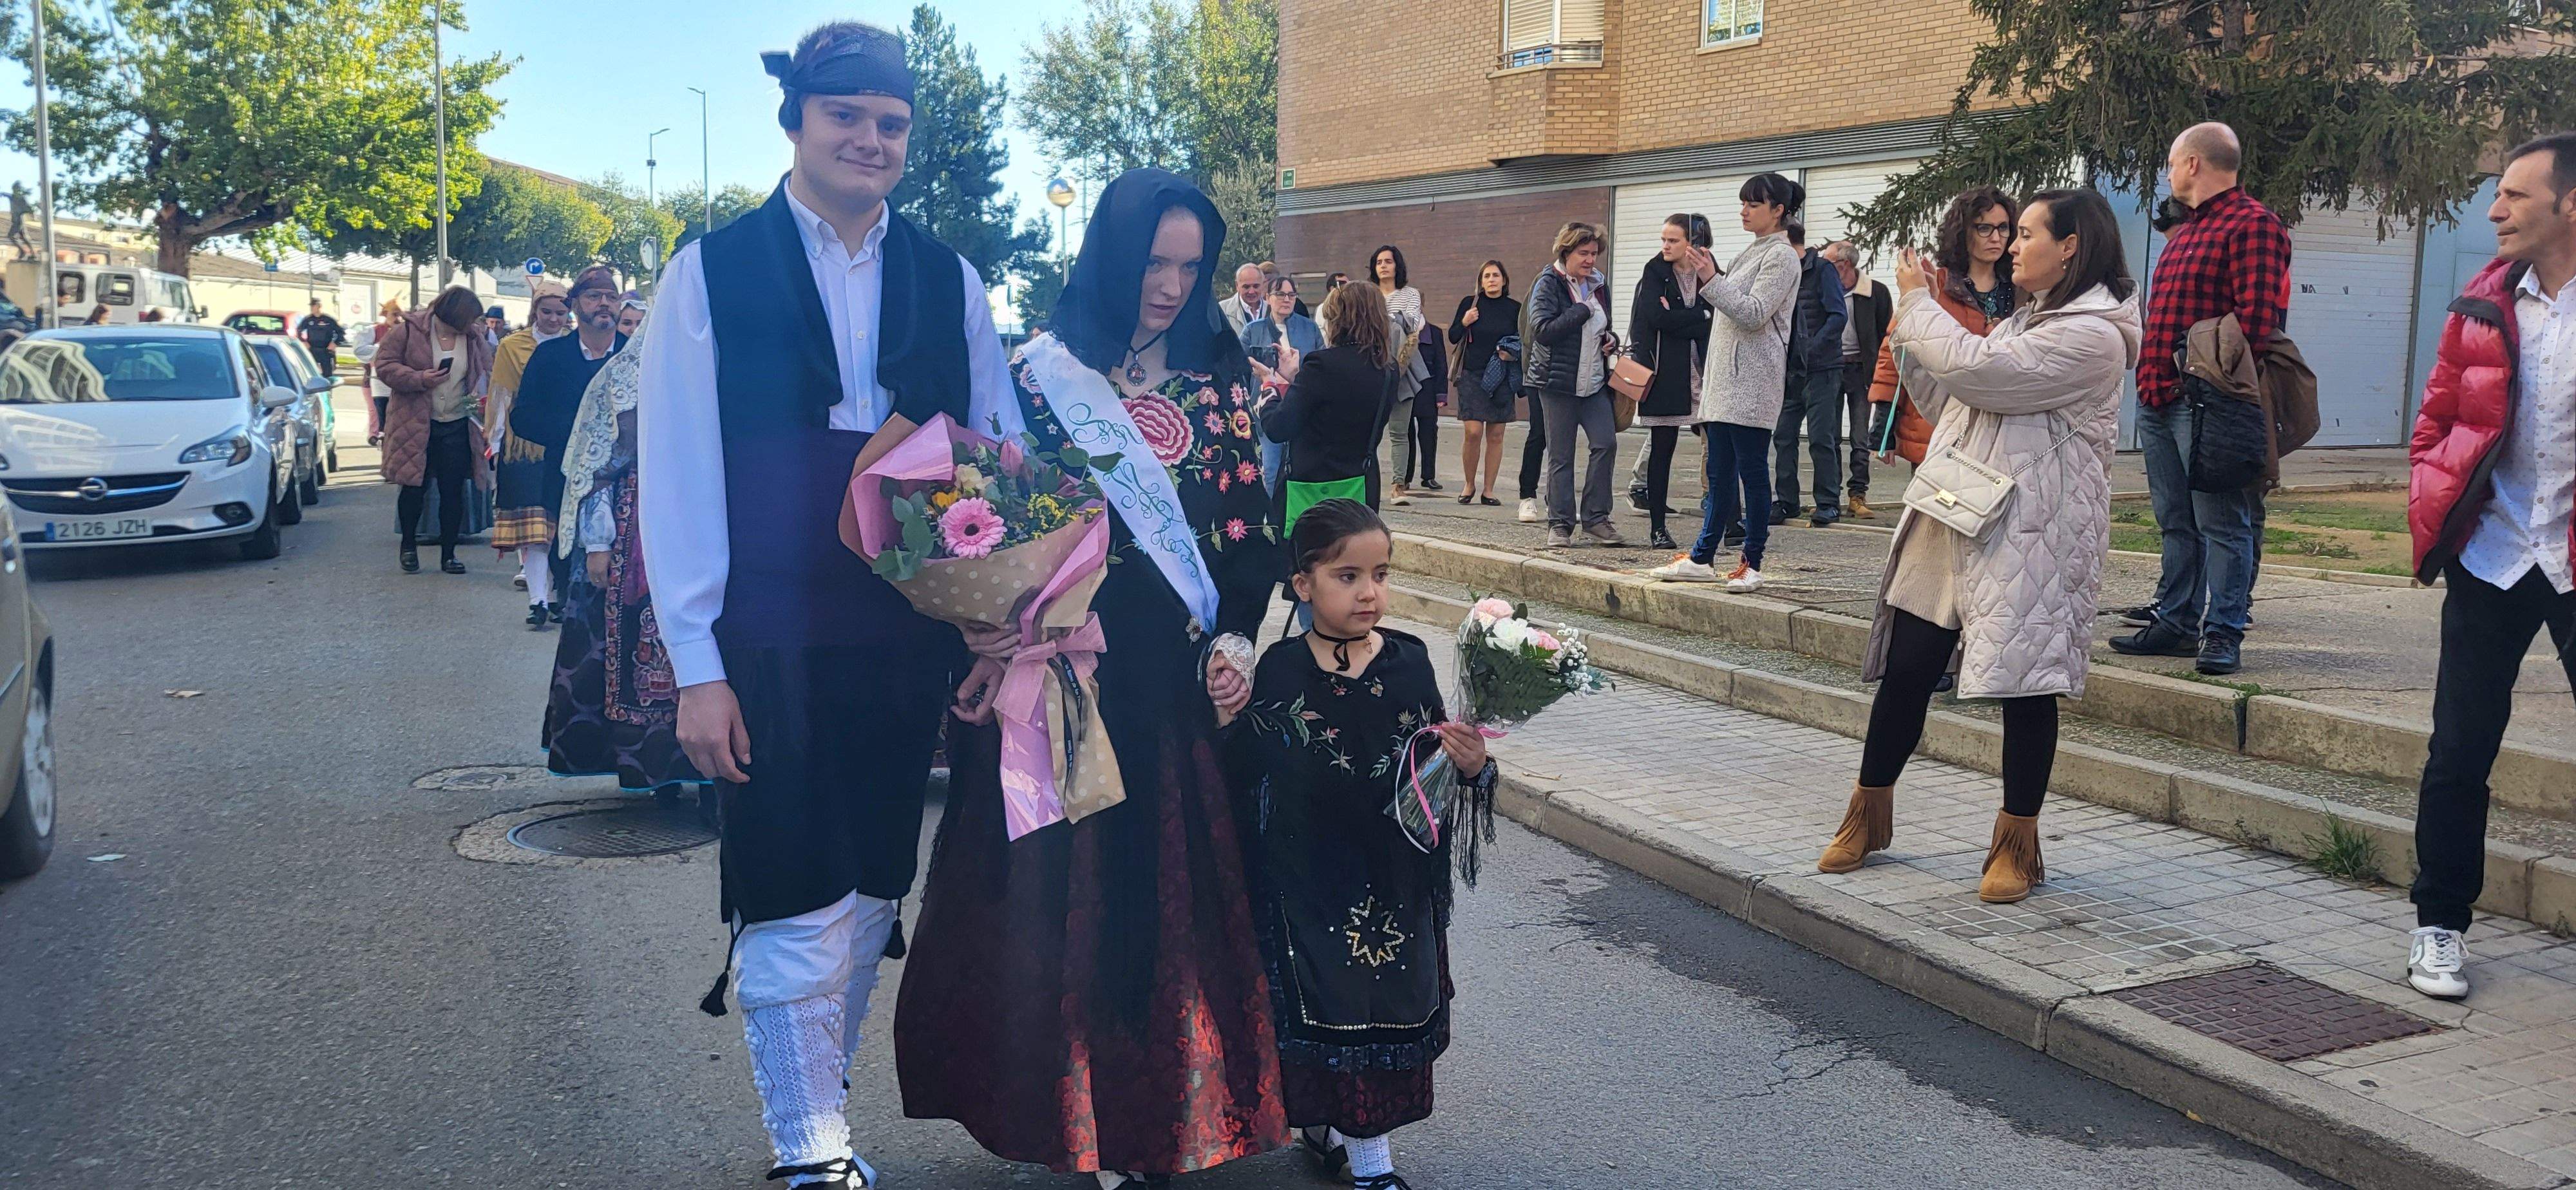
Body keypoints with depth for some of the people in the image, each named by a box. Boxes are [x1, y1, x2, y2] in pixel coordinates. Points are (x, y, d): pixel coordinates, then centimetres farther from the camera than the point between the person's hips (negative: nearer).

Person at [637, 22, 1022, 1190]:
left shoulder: (947, 281, 8)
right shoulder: (712, 272, -1)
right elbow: (674, 475, -4)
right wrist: (698, 666, -9)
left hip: (909, 639, 4)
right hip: (774, 642, -4)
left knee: (871, 896, 13)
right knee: (801, 906, -2)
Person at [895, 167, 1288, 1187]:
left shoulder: (1218, 381, 8)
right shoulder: (1044, 374, -1)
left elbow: (1249, 521, 7)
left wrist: (1235, 639, -5)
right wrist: (1002, 648, -12)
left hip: (1182, 676, 3)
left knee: (1179, 880, 8)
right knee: (1070, 884, 3)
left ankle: (1170, 1104, 22)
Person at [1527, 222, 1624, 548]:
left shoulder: (1599, 285, 14)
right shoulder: (1548, 284, -7)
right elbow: (1543, 330, -19)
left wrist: (1611, 340, 6)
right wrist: (1582, 311, -15)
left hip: (1595, 382, 6)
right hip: (1558, 382, -5)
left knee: (1606, 443, -7)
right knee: (1561, 456, 0)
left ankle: (1595, 518, 3)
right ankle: (1560, 525, 7)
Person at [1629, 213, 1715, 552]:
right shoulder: (1655, 273, 3)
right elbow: (1658, 317, -12)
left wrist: (1678, 318, -10)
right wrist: (1700, 317, -8)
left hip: (1703, 369, 2)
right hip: (1665, 370, -2)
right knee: (1662, 448, 1)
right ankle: (1657, 526, 8)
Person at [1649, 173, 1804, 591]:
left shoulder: (1781, 255, -6)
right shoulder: (1751, 252, 21)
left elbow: (1753, 314, -16)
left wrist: (1712, 280, -19)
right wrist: (1711, 272, 10)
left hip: (1751, 381, -9)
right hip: (1725, 378, 9)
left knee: (1751, 469, -6)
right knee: (1720, 472, 10)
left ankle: (1752, 564, -1)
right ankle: (1702, 559, 13)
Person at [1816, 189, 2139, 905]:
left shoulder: (2091, 335, -11)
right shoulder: (2028, 322, 22)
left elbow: (1975, 371, -20)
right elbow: (1949, 403, 22)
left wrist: (1918, 303, -5)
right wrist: (1914, 325, 11)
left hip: (2026, 537, -8)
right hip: (1955, 519, 9)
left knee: (2024, 684, -2)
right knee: (1907, 668, 7)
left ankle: (2017, 844, 11)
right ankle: (1869, 814, 20)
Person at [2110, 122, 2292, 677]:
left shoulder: (2252, 226, -7)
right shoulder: (2184, 232, 23)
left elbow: (2257, 317, -17)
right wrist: (2151, 378, 16)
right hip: (2159, 400, 10)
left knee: (2220, 522, -5)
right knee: (2176, 522, 13)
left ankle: (2222, 633, -3)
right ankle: (2176, 621, 20)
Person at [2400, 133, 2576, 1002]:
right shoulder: (2485, 303, 4)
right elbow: (2437, 416, 12)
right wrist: (2431, 512, 0)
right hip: (2491, 557, 3)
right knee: (2460, 751, 7)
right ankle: (2439, 926, 20)